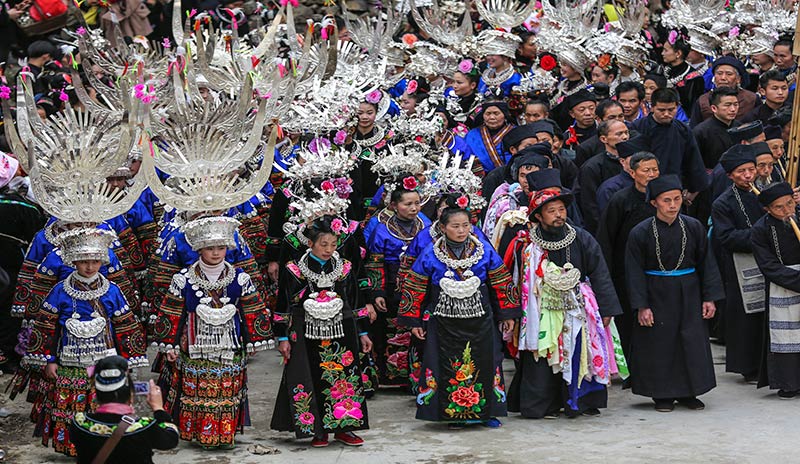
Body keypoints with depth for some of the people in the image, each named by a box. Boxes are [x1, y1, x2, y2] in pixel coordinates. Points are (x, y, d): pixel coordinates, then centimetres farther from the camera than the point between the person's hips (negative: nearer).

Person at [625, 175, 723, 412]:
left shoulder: (694, 227, -2)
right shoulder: (641, 232, -9)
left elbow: (706, 264, 4)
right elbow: (635, 271, -7)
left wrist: (709, 297, 0)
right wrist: (641, 306, -12)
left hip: (688, 295, 2)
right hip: (656, 295, -2)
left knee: (692, 341, 4)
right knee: (659, 345, 1)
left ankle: (687, 392, 17)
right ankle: (662, 395, 13)